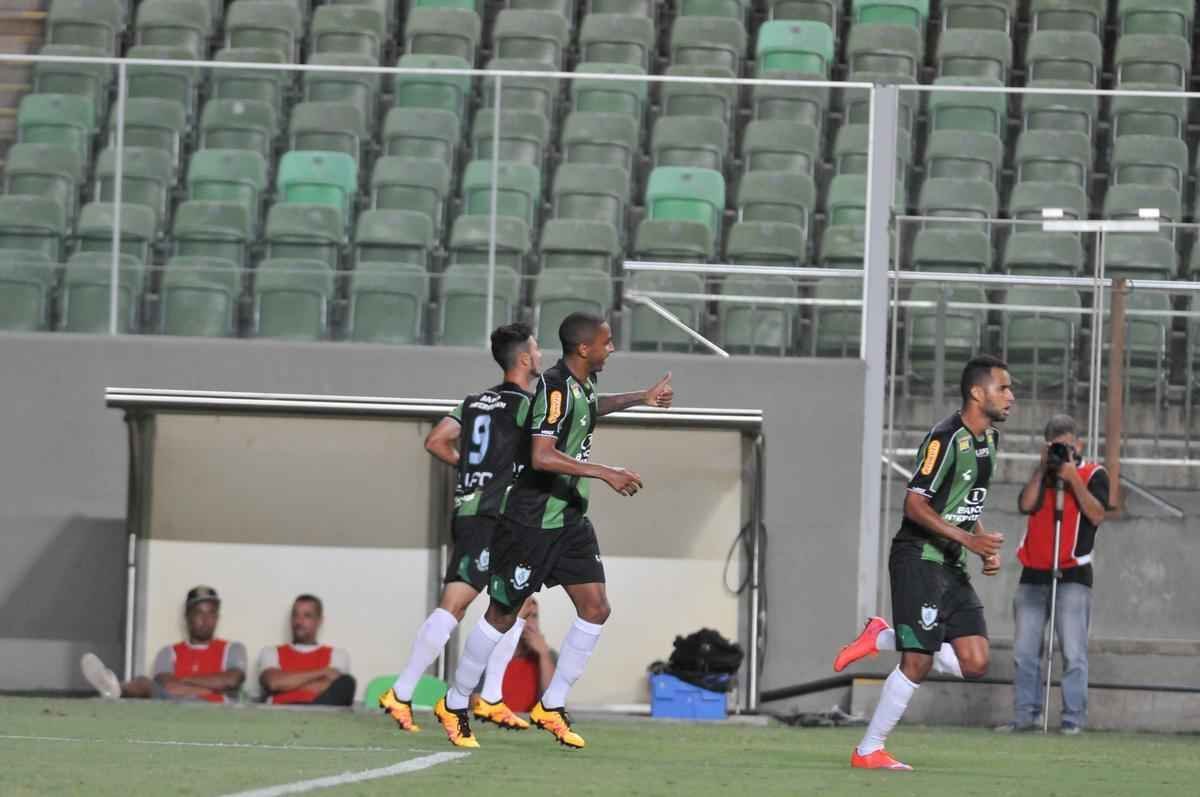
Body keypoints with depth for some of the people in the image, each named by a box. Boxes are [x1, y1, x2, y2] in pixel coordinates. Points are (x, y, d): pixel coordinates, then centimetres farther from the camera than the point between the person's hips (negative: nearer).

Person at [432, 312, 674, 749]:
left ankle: (551, 706, 9)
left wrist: (642, 397, 42)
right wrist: (605, 473, -34)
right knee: (502, 615, 0)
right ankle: (454, 705, 15)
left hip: (570, 519, 9)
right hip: (533, 520, -9)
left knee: (595, 608, -1)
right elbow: (541, 456, -32)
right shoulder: (555, 387, -21)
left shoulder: (582, 385, 9)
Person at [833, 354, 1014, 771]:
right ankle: (868, 752, 2)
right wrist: (968, 538, -27)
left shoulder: (988, 439, 13)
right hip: (920, 559, -9)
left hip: (953, 565, 9)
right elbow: (915, 503, -20)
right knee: (918, 662, -10)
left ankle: (883, 639, 13)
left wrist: (986, 546, 8)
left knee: (974, 664, -2)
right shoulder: (945, 439, -16)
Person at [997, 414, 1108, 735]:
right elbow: (1026, 505, -3)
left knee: (1073, 653, -10)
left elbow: (1096, 515, -12)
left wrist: (1073, 479, -15)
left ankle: (1074, 719, -8)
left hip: (1072, 575, -5)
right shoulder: (1042, 475, 16)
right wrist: (1042, 469, -7)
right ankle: (1025, 715, 10)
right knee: (1024, 652, 4)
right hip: (1033, 575, 5)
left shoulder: (1093, 474, 4)